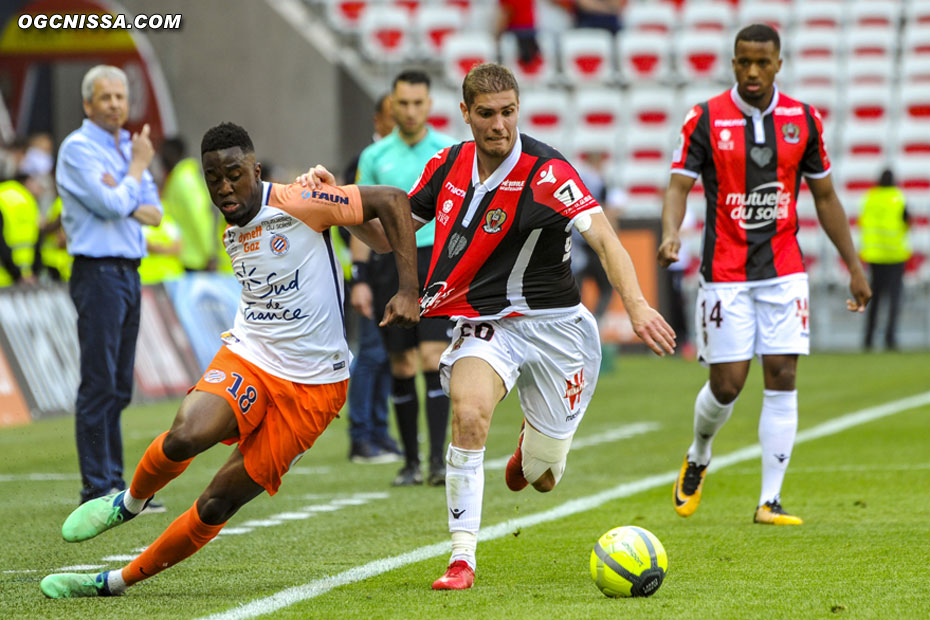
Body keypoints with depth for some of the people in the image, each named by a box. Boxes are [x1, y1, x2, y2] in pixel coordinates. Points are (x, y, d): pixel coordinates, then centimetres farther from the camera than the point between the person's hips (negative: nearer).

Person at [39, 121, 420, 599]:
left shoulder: (296, 205, -13)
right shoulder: (234, 236, 10)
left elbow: (391, 200, -12)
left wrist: (408, 291, -16)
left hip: (311, 385, -4)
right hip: (247, 360, 4)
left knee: (217, 506, -4)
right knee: (186, 436, -29)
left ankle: (118, 581, 11)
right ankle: (130, 501, 1)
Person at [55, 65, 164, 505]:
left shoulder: (127, 147, 17)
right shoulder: (78, 148, -8)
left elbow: (153, 213, 12)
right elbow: (112, 207, -18)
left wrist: (123, 198, -9)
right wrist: (138, 166, -3)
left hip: (128, 273, 8)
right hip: (97, 272, -8)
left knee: (119, 387, 9)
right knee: (98, 385, -9)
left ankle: (114, 481, 13)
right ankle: (96, 489, -8)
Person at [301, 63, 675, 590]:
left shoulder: (546, 172, -19)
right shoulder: (449, 165, -2)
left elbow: (604, 238, -31)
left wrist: (637, 304, -46)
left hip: (552, 324, -2)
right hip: (483, 324, 2)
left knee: (543, 479, 6)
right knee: (469, 413, -30)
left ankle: (533, 447, 47)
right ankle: (463, 559, -23)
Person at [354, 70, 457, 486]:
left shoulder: (451, 152, 2)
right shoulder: (374, 156, 6)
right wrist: (361, 280, 3)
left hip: (437, 262, -2)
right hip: (391, 266, 2)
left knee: (433, 358, -13)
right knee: (402, 366, 3)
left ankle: (438, 460, -14)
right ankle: (410, 461, 13)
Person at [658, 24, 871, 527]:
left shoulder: (803, 120, 4)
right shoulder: (706, 119, -4)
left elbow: (825, 197, 13)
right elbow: (678, 184, -9)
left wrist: (854, 266, 12)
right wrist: (670, 235, -30)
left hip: (784, 272, 2)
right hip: (725, 273, -2)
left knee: (782, 380, -5)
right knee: (727, 384, -4)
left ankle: (769, 501, 0)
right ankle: (697, 458, 28)